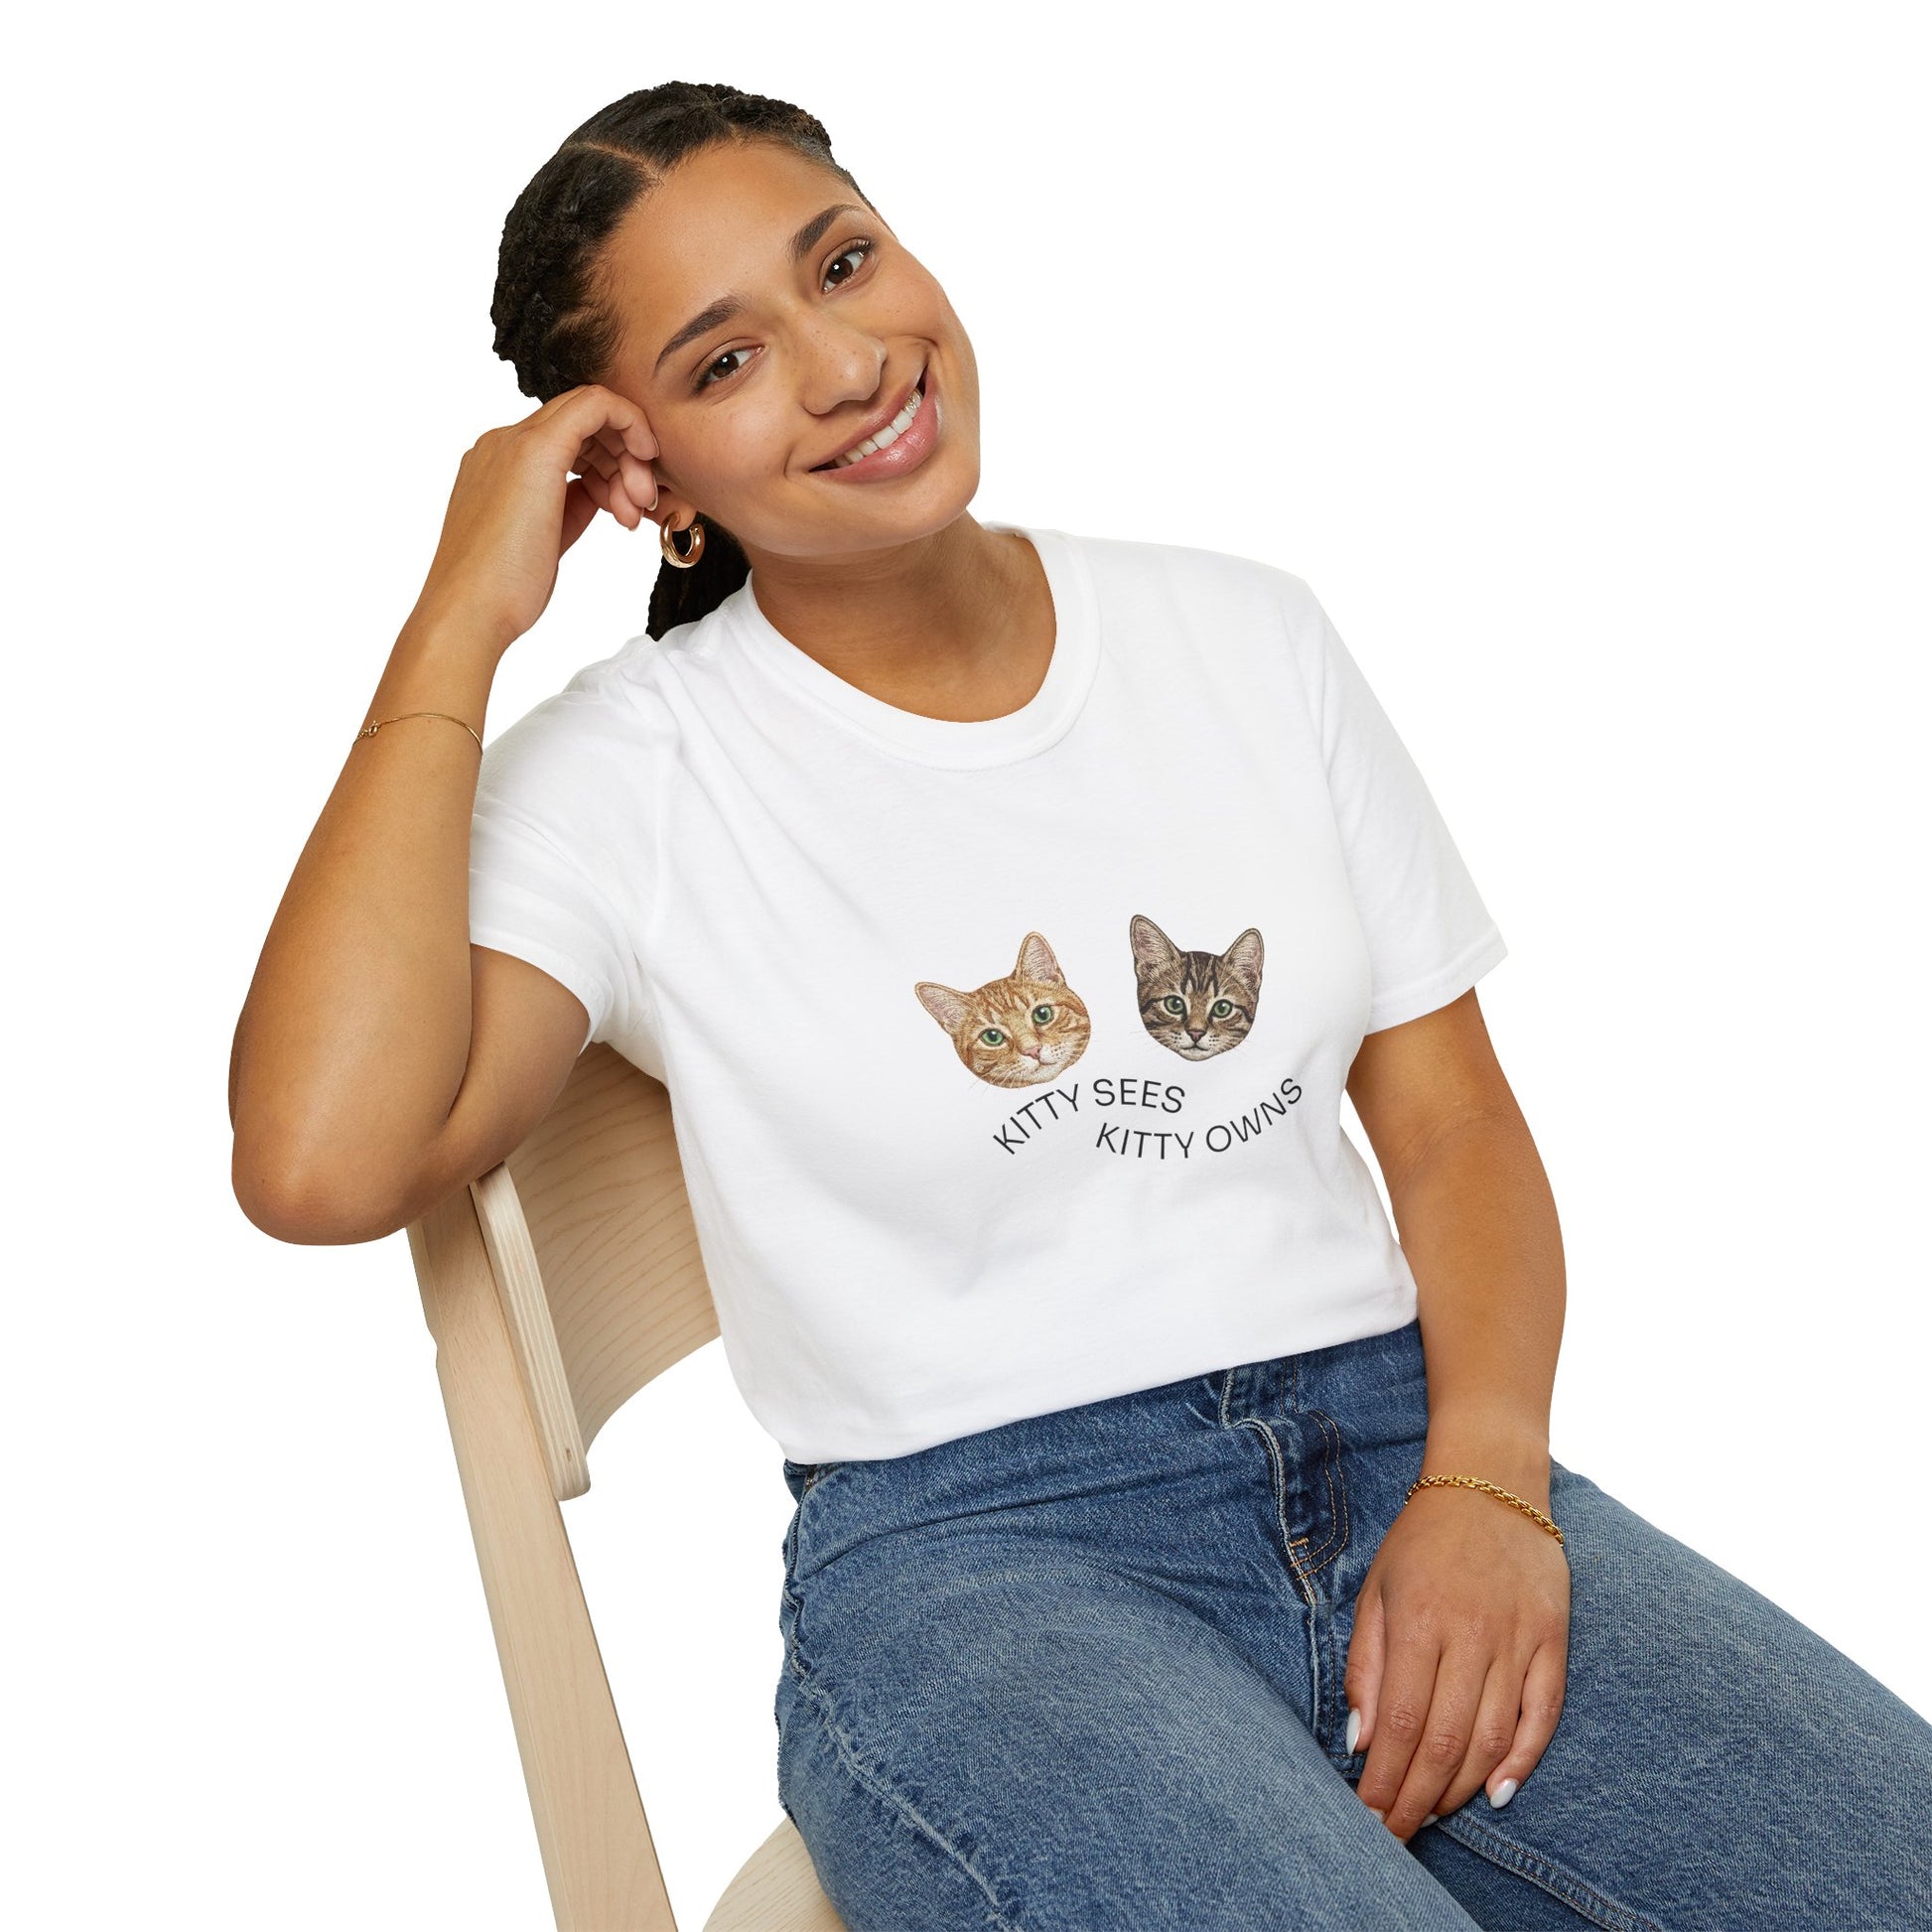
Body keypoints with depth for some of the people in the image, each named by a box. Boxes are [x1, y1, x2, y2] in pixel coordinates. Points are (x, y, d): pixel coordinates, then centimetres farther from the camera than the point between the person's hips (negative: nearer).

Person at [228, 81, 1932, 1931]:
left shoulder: (1244, 634, 10)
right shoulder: (628, 774, -2)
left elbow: (1452, 1117, 11)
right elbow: (320, 1163, -19)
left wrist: (1485, 1481, -8)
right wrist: (459, 623, -11)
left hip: (1397, 1446, 4)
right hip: (967, 1553, -3)